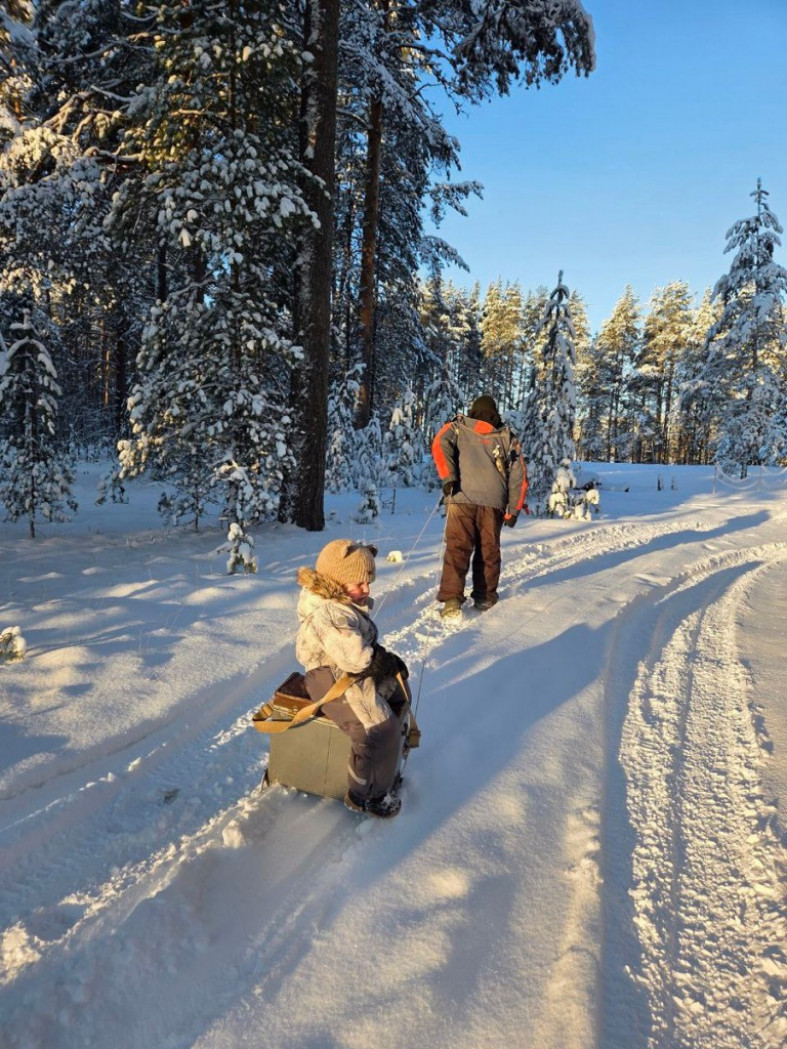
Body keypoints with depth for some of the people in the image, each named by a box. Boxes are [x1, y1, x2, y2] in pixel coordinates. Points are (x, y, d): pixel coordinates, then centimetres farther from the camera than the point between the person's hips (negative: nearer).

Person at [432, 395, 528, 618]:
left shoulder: (457, 428, 16)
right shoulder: (507, 437, 20)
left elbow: (440, 445, -5)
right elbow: (518, 476, 16)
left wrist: (447, 477, -11)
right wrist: (514, 509, 17)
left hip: (462, 498, -1)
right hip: (493, 502, 2)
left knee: (457, 549, -3)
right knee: (488, 550, 13)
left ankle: (452, 599, -13)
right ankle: (485, 597, 20)